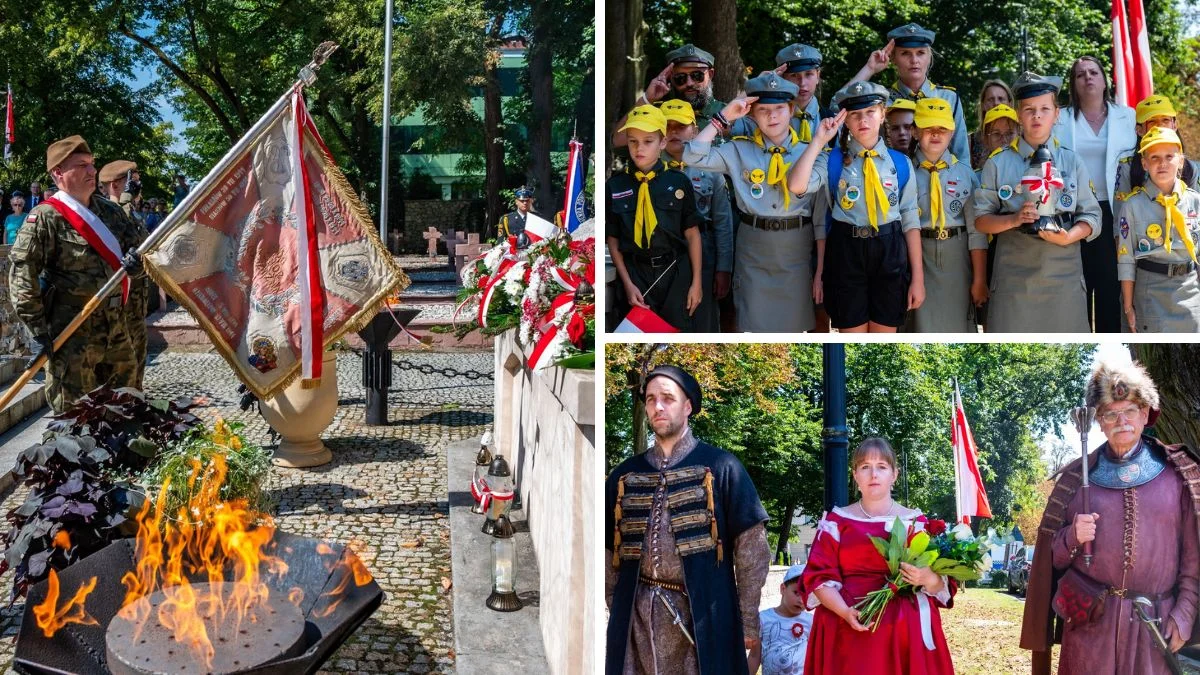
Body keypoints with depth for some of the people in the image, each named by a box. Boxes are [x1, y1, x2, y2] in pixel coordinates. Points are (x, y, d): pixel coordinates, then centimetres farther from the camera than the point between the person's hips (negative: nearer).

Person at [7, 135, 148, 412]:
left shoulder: (109, 210, 10)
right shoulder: (45, 218, -11)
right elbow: (22, 276, -15)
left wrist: (137, 260, -8)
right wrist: (39, 332, -17)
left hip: (118, 328, 7)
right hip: (73, 334, -7)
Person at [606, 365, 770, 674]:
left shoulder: (719, 467, -1)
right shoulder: (625, 475, 10)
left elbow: (751, 545, -3)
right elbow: (608, 550, 15)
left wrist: (748, 622, -4)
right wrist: (616, 611, 11)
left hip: (702, 613, -3)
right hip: (637, 614, 3)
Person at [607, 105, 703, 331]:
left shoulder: (679, 182, -6)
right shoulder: (615, 186, -4)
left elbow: (692, 233, -1)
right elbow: (613, 239, 1)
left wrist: (696, 281, -1)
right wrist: (628, 283, -5)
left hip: (675, 271, 0)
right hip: (636, 272, 1)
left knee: (678, 329, 9)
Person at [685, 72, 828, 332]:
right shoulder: (739, 150, 2)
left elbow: (821, 216, -1)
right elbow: (693, 157, -12)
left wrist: (821, 269, -5)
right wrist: (724, 117, -9)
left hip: (797, 251, 0)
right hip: (753, 250, 0)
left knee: (795, 327, 10)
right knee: (756, 326, 6)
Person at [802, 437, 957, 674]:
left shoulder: (916, 522, 10)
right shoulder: (836, 521, 7)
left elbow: (944, 582, 7)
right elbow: (819, 576, 0)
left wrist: (927, 579, -16)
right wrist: (845, 612, -16)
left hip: (907, 631, 1)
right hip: (849, 629, -1)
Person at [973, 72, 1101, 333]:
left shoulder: (1072, 162, 11)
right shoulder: (998, 163, 6)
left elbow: (1092, 216, 8)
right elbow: (981, 220, 4)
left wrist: (1069, 236, -12)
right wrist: (1014, 219, -15)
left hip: (1063, 275, 2)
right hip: (1014, 275, -1)